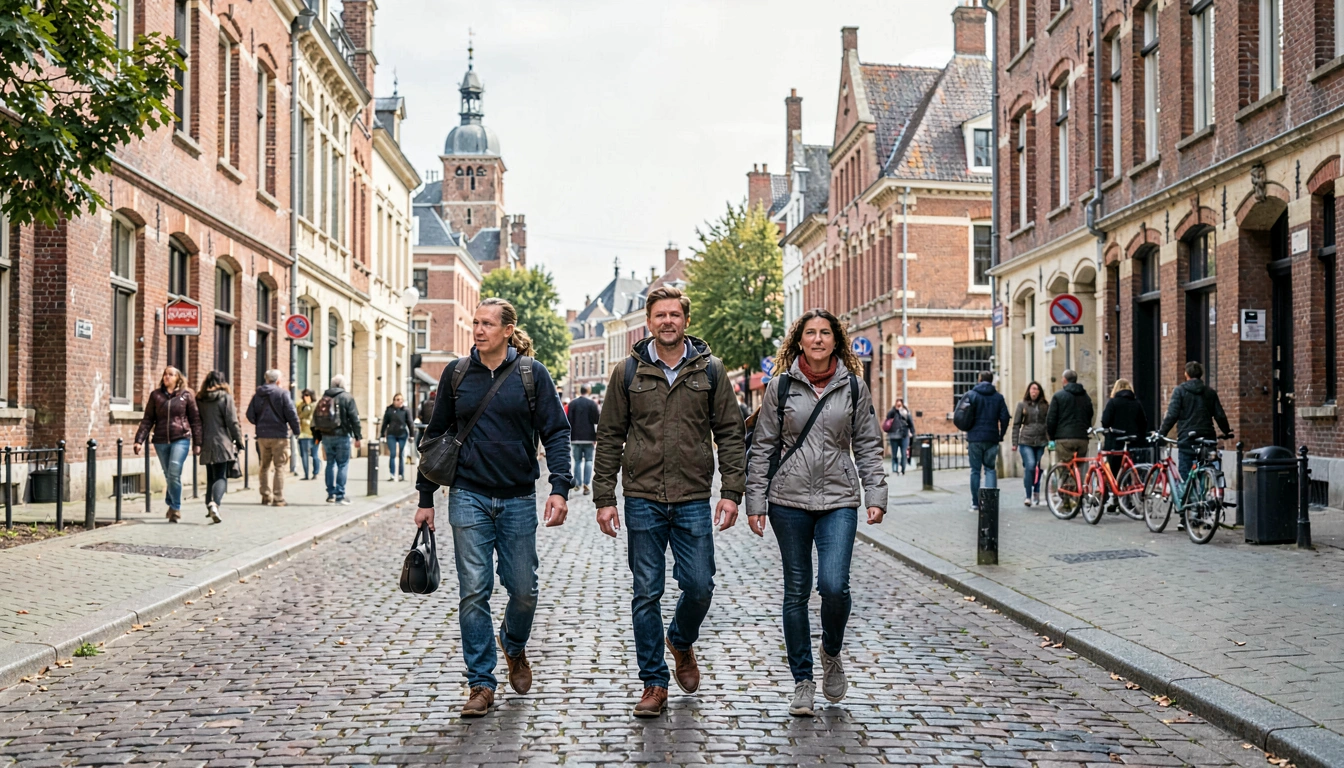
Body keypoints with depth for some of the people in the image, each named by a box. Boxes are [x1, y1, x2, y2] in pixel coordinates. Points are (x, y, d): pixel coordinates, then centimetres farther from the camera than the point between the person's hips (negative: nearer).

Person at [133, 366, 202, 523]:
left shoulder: (186, 395, 4)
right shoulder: (155, 395, 8)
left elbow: (195, 420, 6)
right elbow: (147, 420, 7)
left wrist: (197, 443, 3)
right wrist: (139, 440, -2)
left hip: (181, 439, -3)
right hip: (161, 441, 3)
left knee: (174, 473, -15)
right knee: (168, 475, 9)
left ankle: (175, 508, -4)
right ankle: (172, 505, 26)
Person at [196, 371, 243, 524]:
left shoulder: (199, 399, 7)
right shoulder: (225, 397, -5)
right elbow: (232, 422, -7)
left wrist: (198, 441, 17)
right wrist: (238, 441, 1)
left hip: (206, 444, 4)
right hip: (222, 443, -4)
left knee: (210, 476, 16)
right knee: (221, 477, -6)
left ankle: (209, 505, 17)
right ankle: (215, 504, -26)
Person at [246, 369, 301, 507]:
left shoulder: (258, 394, 6)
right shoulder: (282, 393, -9)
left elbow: (250, 415, 6)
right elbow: (291, 413, -13)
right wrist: (296, 430, 0)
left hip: (262, 435, 5)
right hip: (279, 435, -5)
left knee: (265, 466, 16)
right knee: (279, 467, 0)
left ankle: (266, 496, 18)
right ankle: (278, 498, -2)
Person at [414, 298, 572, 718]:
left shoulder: (532, 373, 0)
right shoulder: (456, 373, 5)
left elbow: (556, 432, -1)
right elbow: (435, 435, 12)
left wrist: (560, 487, -14)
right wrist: (426, 498, 10)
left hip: (518, 499, 0)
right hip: (468, 496, 1)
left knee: (524, 591, 5)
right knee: (473, 592, -2)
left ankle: (513, 646, 37)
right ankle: (481, 684, 8)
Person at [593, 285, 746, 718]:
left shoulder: (710, 370, 5)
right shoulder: (628, 372, 4)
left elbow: (730, 434, 6)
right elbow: (610, 437, 6)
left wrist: (732, 492, -3)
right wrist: (604, 498, 1)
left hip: (694, 500, 0)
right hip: (643, 499, 0)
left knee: (699, 587, 0)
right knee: (647, 593, 3)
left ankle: (682, 642, 32)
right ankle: (654, 682, 15)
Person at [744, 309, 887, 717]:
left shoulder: (854, 387, 6)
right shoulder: (781, 386, 3)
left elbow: (868, 446, 9)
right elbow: (763, 447, 5)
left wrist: (876, 495, -1)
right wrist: (755, 502, 0)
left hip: (838, 501, 0)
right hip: (789, 501, 0)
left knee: (834, 585, -15)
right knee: (796, 591, 5)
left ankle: (832, 653, 16)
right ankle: (802, 680, 17)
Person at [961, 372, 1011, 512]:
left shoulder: (970, 395, -1)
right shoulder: (998, 397, 4)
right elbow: (1004, 417, 0)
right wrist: (1001, 435, 11)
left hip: (974, 438, -1)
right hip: (992, 439, 1)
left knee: (975, 470, 6)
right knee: (991, 469, 8)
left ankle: (975, 503, 8)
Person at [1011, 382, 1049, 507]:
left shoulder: (1045, 406, 11)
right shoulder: (1022, 405, 8)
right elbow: (1016, 425, 7)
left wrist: (1051, 440, 6)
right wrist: (1015, 443, 3)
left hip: (1041, 442, 2)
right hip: (1026, 441, -2)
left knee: (1039, 469, 4)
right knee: (1030, 465, -18)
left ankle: (1036, 494, 21)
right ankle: (1028, 496, -12)